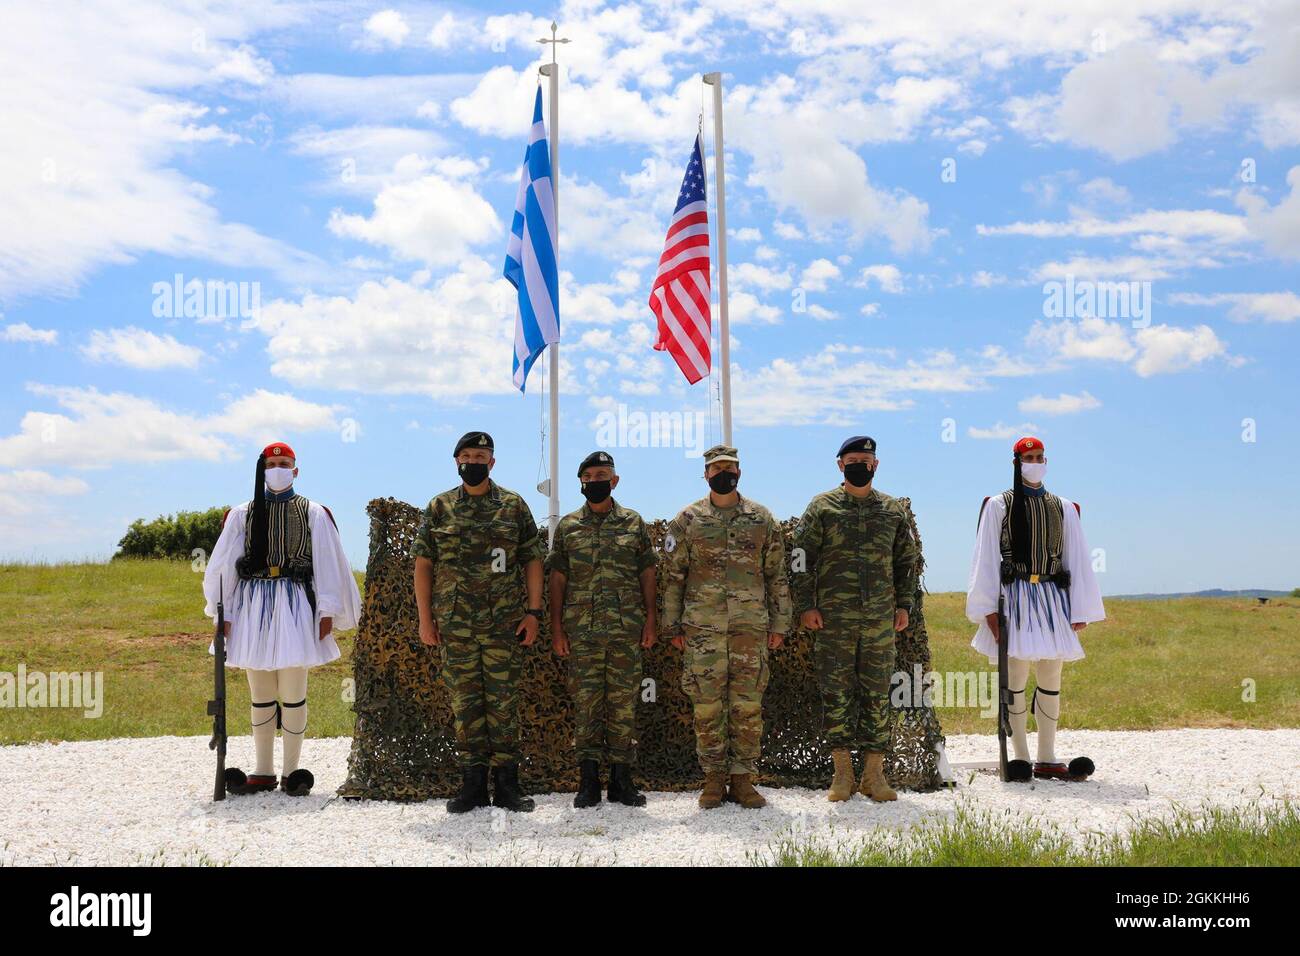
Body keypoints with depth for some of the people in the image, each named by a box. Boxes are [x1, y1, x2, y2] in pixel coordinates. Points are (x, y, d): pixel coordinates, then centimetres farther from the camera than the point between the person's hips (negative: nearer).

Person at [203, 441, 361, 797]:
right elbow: (223, 565, 8)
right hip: (253, 606, 2)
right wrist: (221, 613, 1)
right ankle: (263, 772, 15)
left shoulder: (313, 514, 7)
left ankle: (291, 771, 5)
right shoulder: (241, 514, 11)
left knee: (293, 693, -3)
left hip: (296, 605, -2)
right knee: (260, 694, 8)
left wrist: (328, 611, -4)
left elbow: (328, 564, 3)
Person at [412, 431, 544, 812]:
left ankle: (506, 784, 10)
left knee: (502, 702, 2)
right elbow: (423, 564, 7)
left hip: (503, 623, -1)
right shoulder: (439, 508, 6)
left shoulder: (514, 506, 5)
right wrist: (425, 619, 1)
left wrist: (533, 612, -2)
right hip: (454, 624, 1)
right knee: (464, 703, 5)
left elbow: (532, 560, 5)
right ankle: (472, 784, 14)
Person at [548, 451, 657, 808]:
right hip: (581, 631, 0)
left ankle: (621, 779, 11)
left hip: (627, 629, 0)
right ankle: (588, 781, 8)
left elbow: (647, 573, 8)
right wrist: (556, 628, 1)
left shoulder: (634, 523, 8)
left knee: (623, 704, 3)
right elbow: (557, 578, 7)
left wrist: (651, 619, 0)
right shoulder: (567, 526, 8)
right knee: (586, 704, 2)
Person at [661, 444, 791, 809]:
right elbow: (673, 576, 7)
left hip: (751, 626, 1)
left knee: (748, 706, 2)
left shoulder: (762, 520, 9)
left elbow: (777, 575, 10)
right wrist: (672, 625, 2)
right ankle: (714, 779, 12)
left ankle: (743, 779, 11)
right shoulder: (687, 521, 6)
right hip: (702, 627, -1)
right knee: (707, 706, 1)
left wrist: (779, 624, 6)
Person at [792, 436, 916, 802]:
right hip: (834, 620, -2)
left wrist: (904, 605, 9)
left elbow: (906, 560, 17)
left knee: (877, 696, 4)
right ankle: (842, 772, 10)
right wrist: (806, 606, -5)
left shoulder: (893, 510, 11)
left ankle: (874, 772, 12)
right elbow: (801, 558, 1)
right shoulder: (822, 507, 2)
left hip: (880, 619, 2)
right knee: (836, 695, 1)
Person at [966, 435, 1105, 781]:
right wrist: (989, 609, -7)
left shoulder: (1063, 509, 14)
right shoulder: (999, 505, 4)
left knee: (1051, 679, 4)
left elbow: (1077, 561, 12)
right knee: (1015, 678, -5)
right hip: (1014, 597, -3)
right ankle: (1020, 757, 4)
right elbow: (985, 559, 0)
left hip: (1052, 597, 3)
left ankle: (1047, 758, 11)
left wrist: (1080, 611, 5)